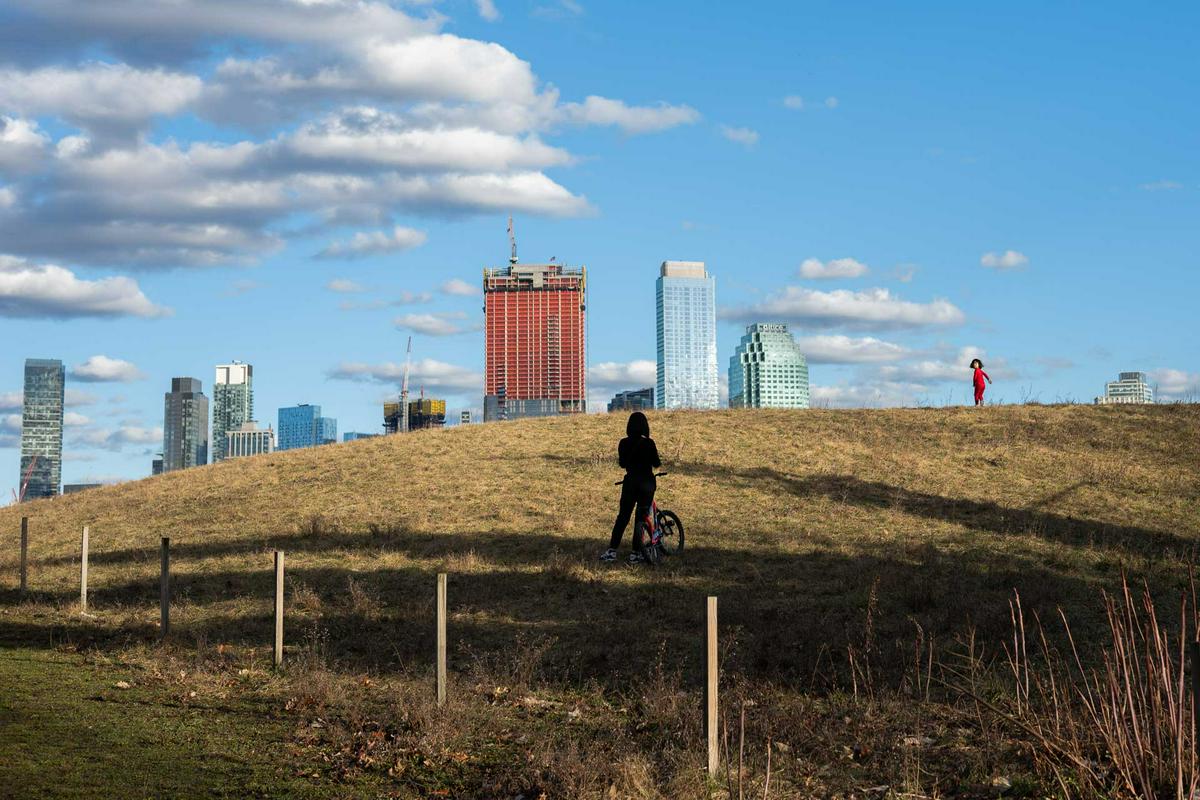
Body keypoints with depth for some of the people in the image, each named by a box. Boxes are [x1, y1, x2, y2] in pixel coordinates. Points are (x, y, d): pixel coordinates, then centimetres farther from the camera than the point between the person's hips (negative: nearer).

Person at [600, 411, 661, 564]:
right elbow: (656, 464, -6)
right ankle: (636, 553, 5)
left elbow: (622, 463, 10)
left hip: (630, 481, 2)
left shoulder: (624, 443, -2)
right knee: (641, 517, 5)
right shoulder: (648, 443, -11)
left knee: (622, 516, 9)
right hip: (647, 482, -2)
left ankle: (612, 550, 4)